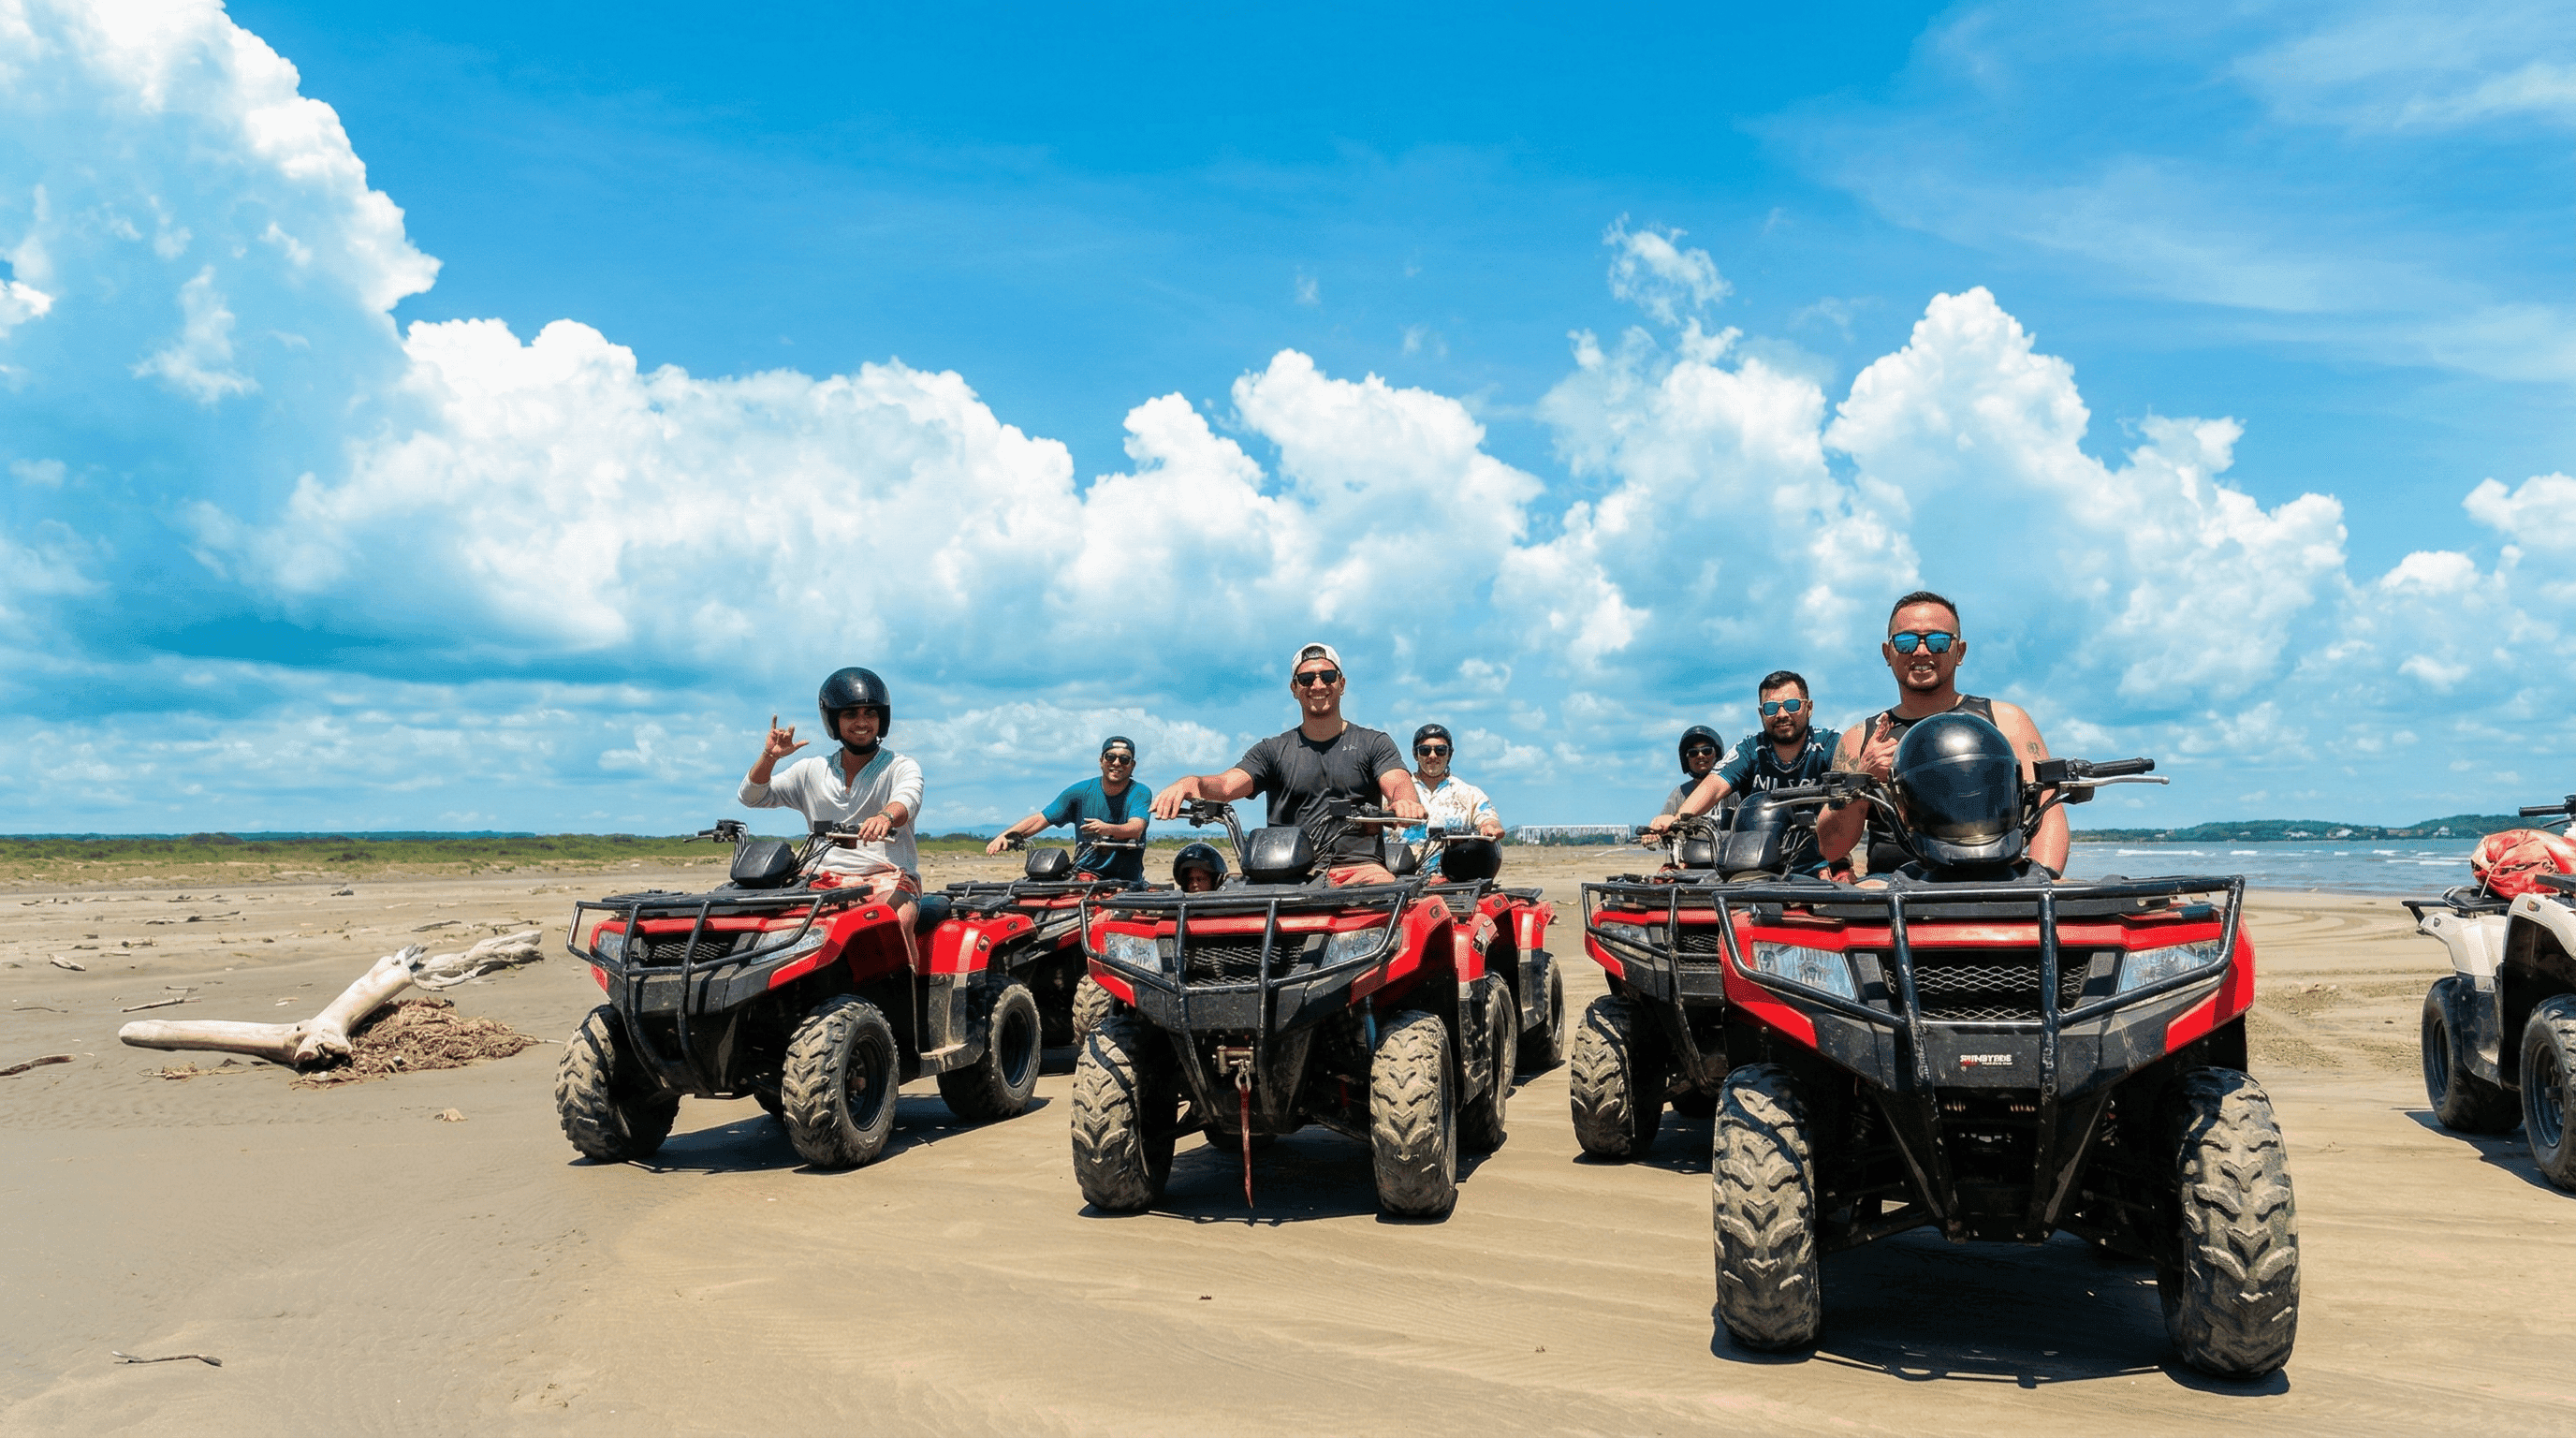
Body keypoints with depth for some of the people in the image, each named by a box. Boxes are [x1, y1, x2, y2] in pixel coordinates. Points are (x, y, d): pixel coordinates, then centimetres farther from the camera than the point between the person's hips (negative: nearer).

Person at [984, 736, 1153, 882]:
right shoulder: (1081, 791, 6)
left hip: (1127, 882, -2)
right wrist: (1005, 835, -12)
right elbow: (1041, 819, 4)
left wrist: (1108, 829, -44)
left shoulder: (1140, 793, -3)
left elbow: (1136, 829, -22)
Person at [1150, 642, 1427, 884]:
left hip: (1360, 868, -1)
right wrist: (1191, 783, -22)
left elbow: (1397, 783, -3)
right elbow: (1226, 785, 4)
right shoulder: (1274, 750, 19)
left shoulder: (1374, 743, 16)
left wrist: (1405, 801, -31)